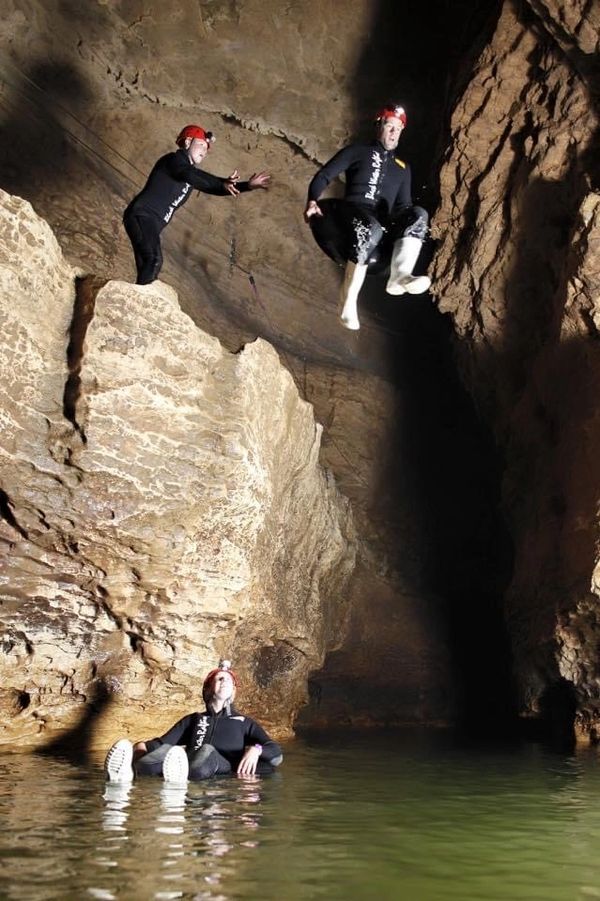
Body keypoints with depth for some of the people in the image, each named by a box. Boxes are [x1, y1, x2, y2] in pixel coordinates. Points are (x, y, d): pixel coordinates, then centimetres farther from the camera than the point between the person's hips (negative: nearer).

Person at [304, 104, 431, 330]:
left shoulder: (402, 167, 29)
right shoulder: (358, 151, 17)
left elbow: (403, 205, 24)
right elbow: (323, 176, 10)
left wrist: (416, 227, 1)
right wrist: (312, 201, -10)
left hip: (383, 223, 4)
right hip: (353, 211, -4)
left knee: (418, 214, -26)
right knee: (370, 229, -41)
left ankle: (399, 276, -45)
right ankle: (349, 300, -37)